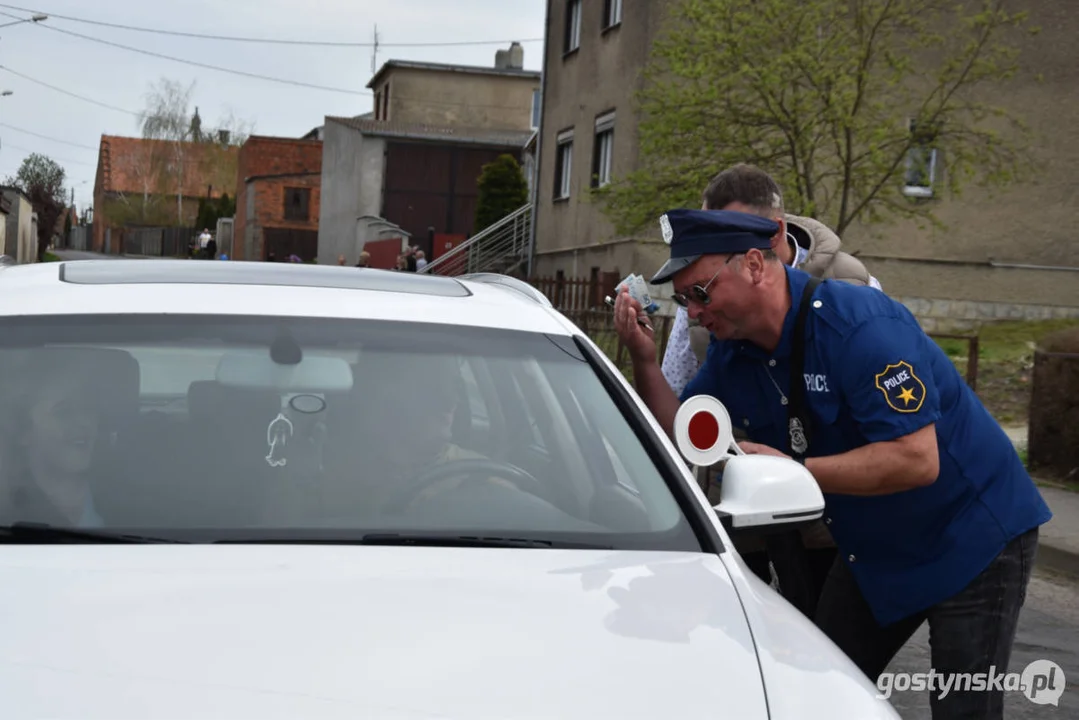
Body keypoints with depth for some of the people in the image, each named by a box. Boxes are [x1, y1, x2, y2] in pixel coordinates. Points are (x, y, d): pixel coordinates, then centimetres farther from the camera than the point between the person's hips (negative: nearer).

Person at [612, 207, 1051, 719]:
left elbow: (917, 460, -34)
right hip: (874, 550, 8)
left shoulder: (860, 325, -28)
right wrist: (643, 358, -11)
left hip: (973, 541, -7)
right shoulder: (733, 350, -3)